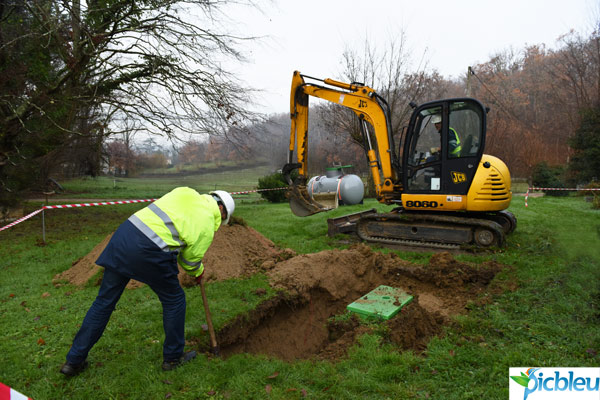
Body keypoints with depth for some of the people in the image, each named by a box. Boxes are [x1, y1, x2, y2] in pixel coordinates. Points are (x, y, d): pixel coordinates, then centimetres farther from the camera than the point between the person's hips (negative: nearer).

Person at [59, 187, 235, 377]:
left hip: (123, 233, 7)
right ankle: (173, 357, 29)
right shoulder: (207, 225, 1)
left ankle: (74, 360, 30)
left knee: (104, 300, 18)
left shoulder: (185, 192, 17)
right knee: (174, 300, 15)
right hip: (147, 250, -7)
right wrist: (198, 272, 31)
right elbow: (190, 260, 9)